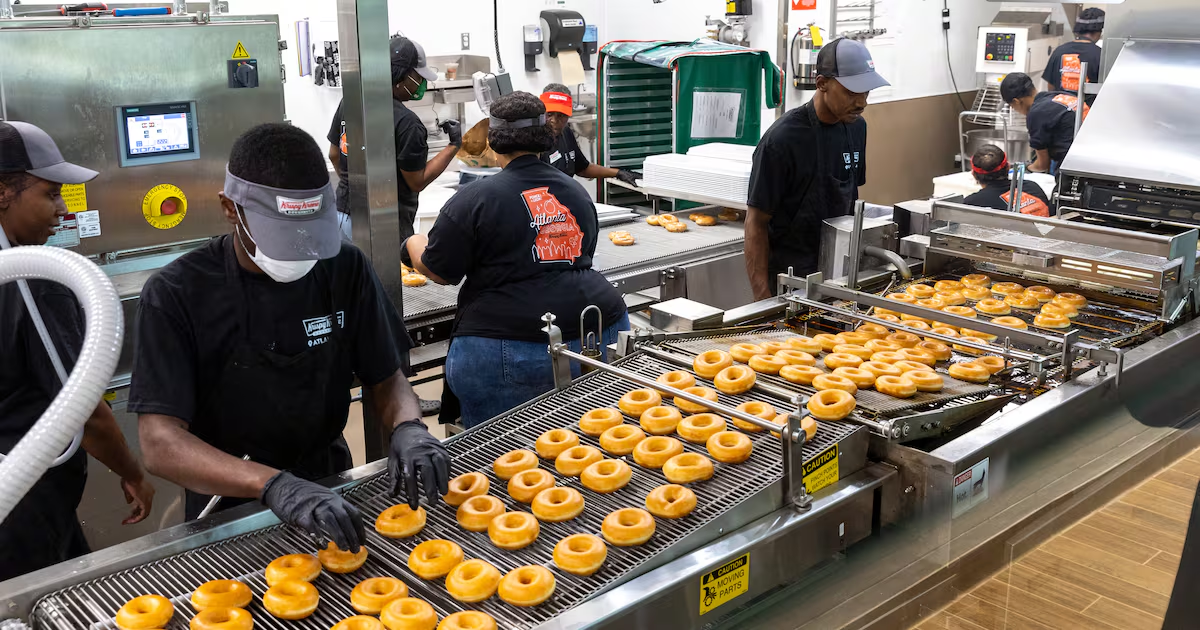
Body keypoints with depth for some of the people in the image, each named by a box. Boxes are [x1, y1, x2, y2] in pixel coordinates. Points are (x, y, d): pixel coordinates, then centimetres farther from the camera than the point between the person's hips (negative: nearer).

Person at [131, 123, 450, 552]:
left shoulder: (346, 269, 0)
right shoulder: (176, 295, -11)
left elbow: (386, 379, 8)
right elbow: (160, 444, -17)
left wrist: (408, 428, -16)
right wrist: (274, 485, -33)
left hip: (330, 489, 3)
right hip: (230, 511, -2)